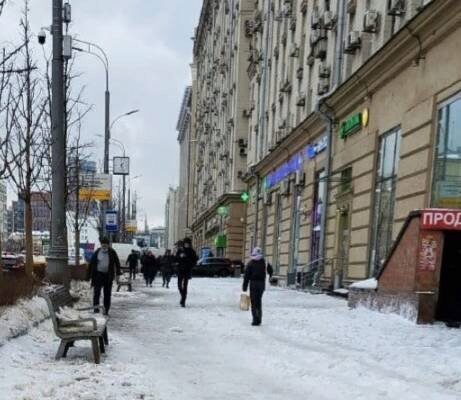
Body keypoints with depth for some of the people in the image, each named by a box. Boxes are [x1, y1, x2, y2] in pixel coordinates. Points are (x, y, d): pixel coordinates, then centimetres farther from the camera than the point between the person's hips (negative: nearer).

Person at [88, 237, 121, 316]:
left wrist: (118, 273, -3)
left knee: (107, 293, 5)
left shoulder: (112, 253, -1)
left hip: (108, 275, 0)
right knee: (97, 291, -9)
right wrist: (90, 274, 3)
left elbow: (117, 263, 4)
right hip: (98, 274, 0)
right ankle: (96, 307, -2)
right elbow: (92, 263, 5)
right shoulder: (97, 252, 0)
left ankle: (106, 310, 13)